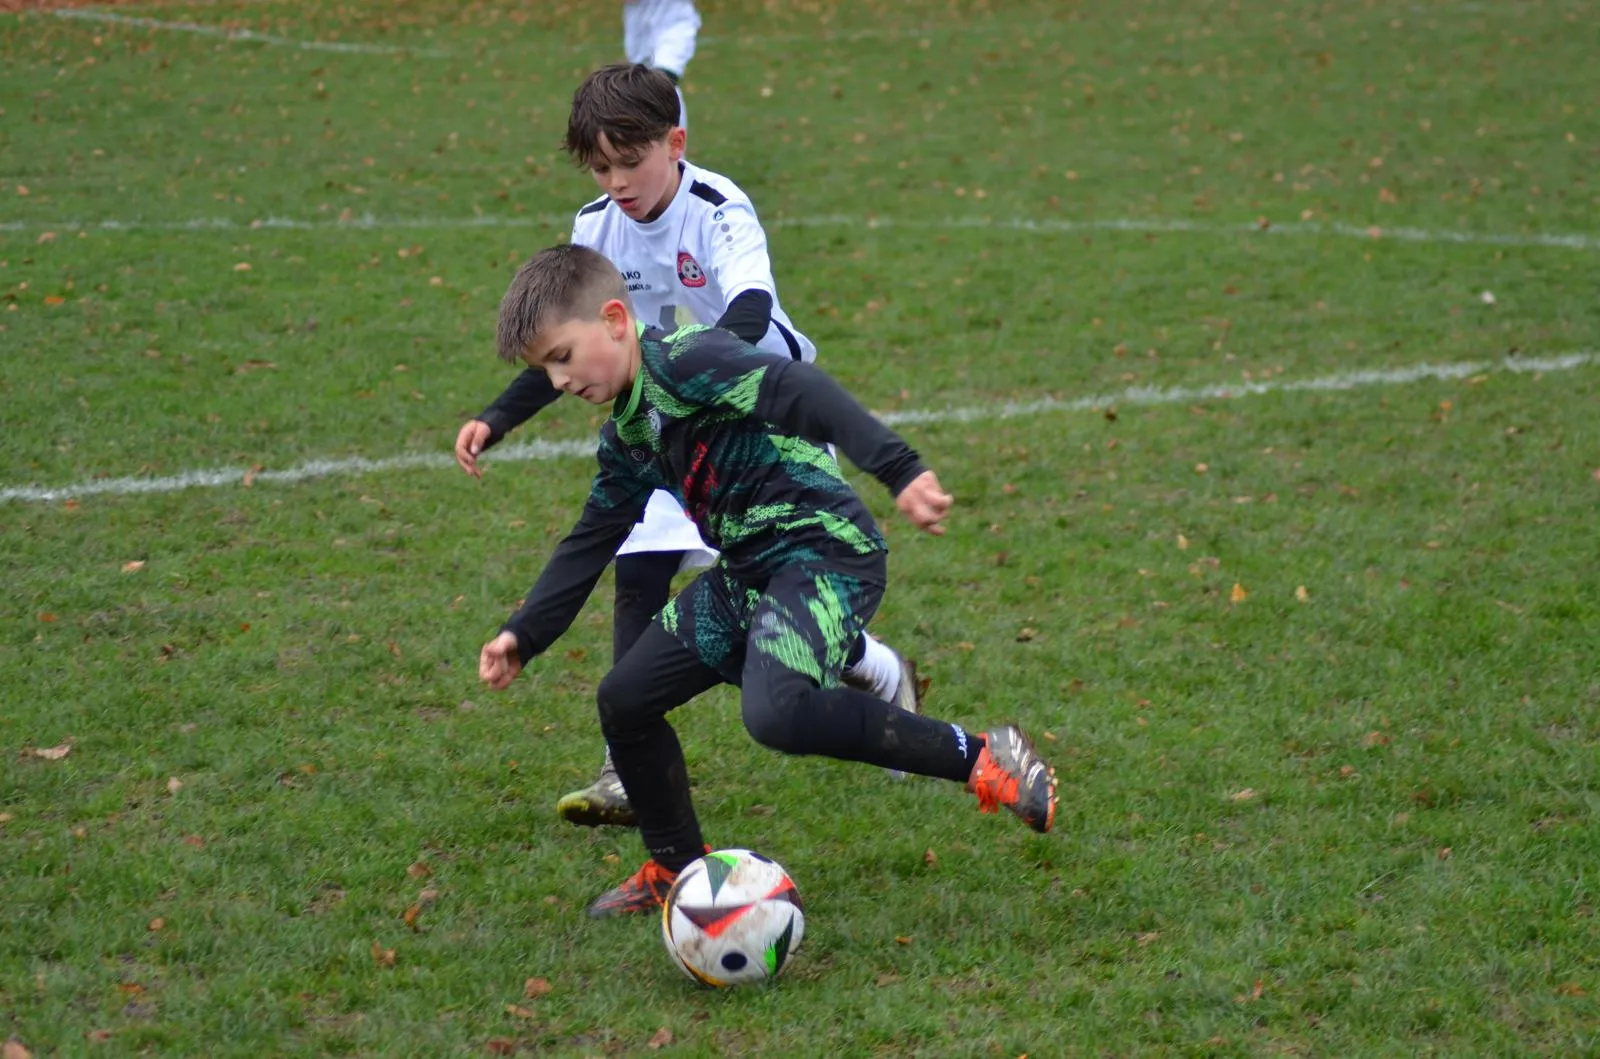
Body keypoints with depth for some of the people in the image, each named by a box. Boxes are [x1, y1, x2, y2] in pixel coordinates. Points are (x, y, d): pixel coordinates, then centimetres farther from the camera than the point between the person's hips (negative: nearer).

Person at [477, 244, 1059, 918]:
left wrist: (898, 470, -39)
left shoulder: (684, 360, -15)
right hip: (746, 571, 10)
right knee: (623, 699, 11)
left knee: (774, 714, -32)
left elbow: (800, 392, -27)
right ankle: (678, 869, 27)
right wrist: (523, 636, 21)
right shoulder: (624, 437, 15)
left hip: (824, 552, -10)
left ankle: (983, 761, -21)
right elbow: (589, 545, 24)